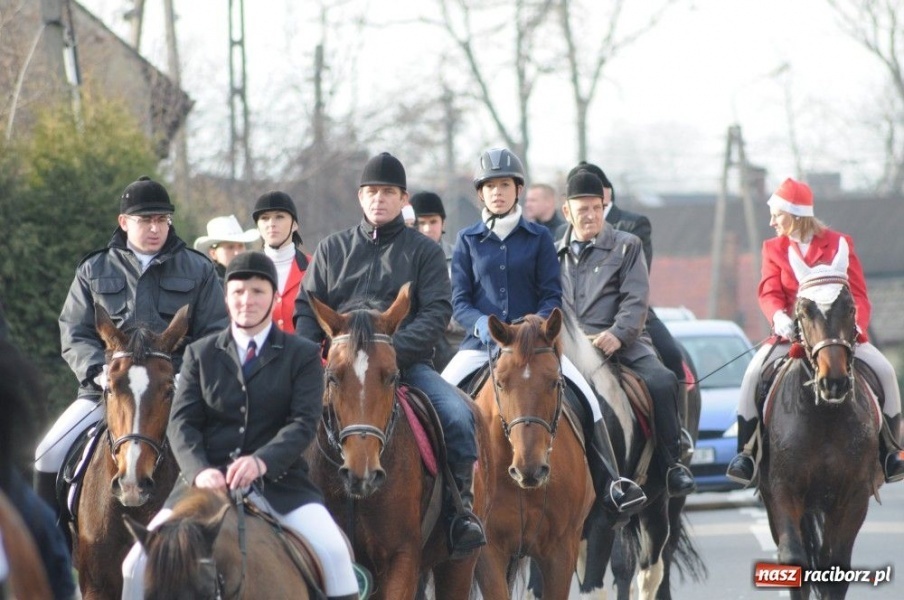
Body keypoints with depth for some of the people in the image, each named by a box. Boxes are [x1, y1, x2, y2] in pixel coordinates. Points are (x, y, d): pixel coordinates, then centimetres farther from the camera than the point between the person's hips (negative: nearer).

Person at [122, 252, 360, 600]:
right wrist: (200, 471, -18)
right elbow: (181, 423, 3)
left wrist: (262, 462, -25)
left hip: (278, 482, -1)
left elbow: (304, 423, -6)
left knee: (333, 551, -22)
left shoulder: (303, 356, 7)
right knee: (141, 559, -13)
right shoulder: (200, 354, 13)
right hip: (210, 481, 2)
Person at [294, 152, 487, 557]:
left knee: (458, 415, -26)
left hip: (407, 361, -2)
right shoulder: (332, 250, 17)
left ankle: (462, 508, -17)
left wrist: (393, 350, -17)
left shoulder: (423, 251, 10)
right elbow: (307, 309, 14)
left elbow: (437, 313, -2)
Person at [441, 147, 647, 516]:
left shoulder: (539, 238, 7)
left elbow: (552, 295, 4)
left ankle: (608, 485, -16)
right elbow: (459, 302, 4)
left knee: (585, 395, -19)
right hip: (481, 341, 1)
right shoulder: (467, 241, 8)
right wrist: (483, 325, -17)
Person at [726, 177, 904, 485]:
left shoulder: (839, 243, 3)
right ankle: (746, 450, -14)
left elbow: (858, 294, -2)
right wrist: (778, 317, -29)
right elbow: (769, 292, -5)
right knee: (754, 372, -24)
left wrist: (856, 326, -22)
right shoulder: (774, 248, 8)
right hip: (793, 333, 1)